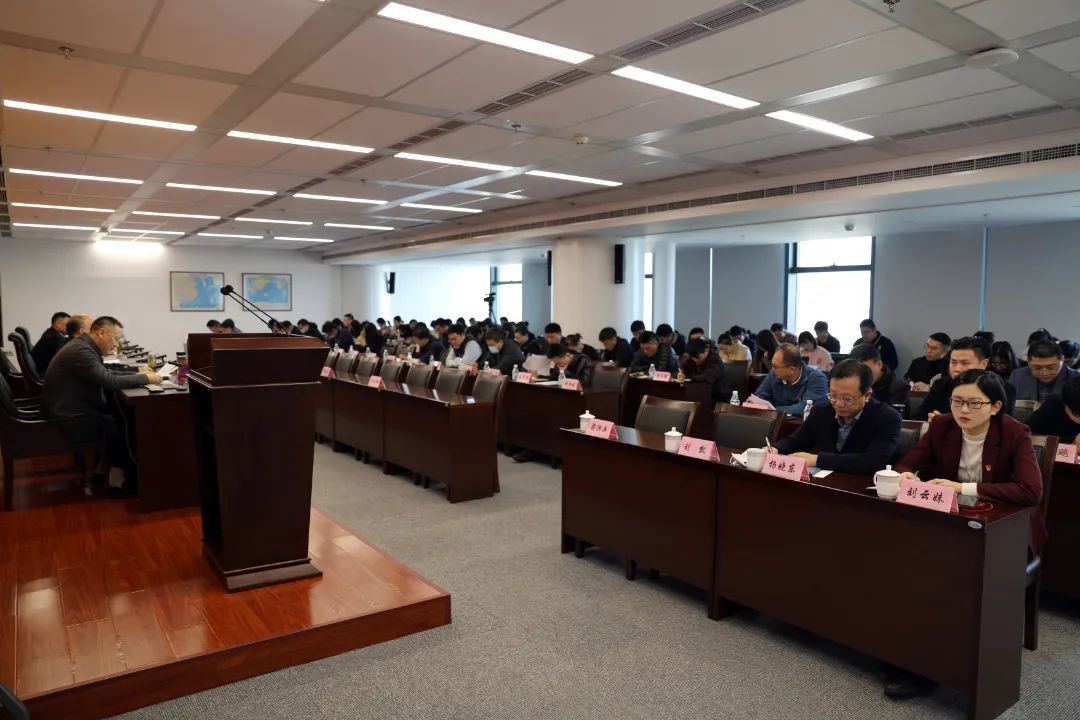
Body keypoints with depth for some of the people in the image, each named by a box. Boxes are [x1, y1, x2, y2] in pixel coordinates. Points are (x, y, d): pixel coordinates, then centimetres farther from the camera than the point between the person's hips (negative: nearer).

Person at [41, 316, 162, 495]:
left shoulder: (85, 347, 9)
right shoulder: (80, 350, -23)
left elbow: (106, 374, 16)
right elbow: (110, 382, -28)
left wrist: (137, 372, 5)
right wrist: (145, 379, -18)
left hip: (73, 412, 10)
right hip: (67, 420, -10)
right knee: (122, 424, -8)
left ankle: (100, 474, 8)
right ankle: (118, 479, 10)